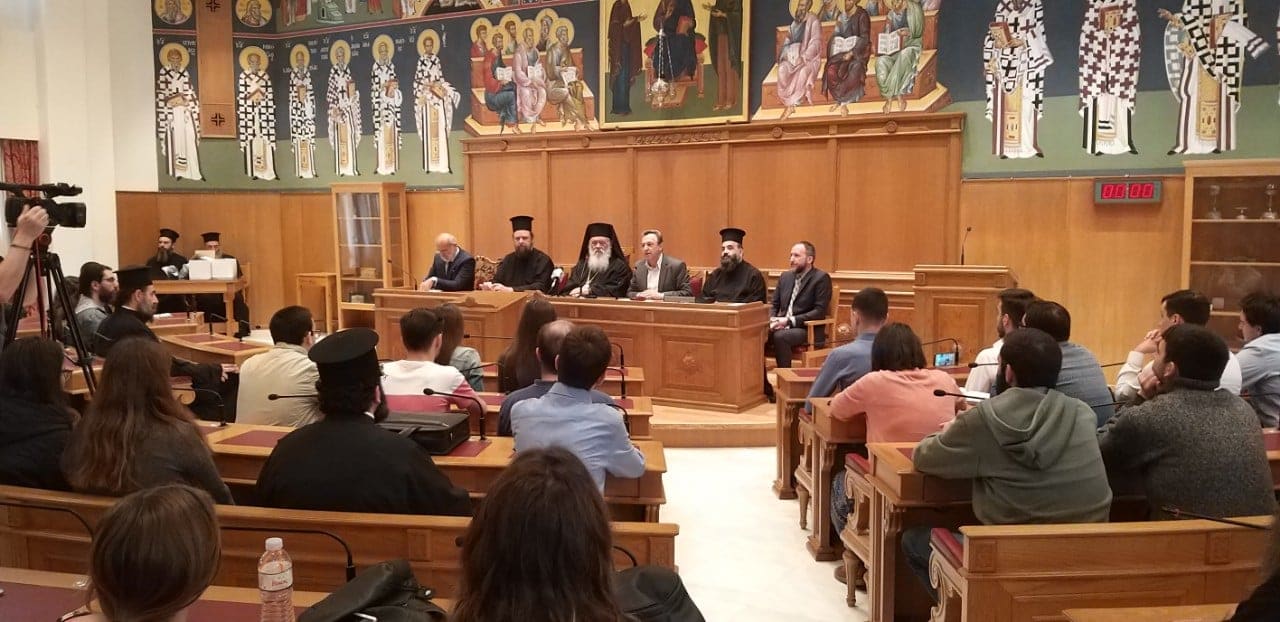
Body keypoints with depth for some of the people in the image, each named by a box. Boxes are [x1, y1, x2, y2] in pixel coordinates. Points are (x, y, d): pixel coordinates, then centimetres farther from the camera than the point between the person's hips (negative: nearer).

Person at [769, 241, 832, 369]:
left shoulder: (821, 278, -4)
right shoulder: (785, 276, 16)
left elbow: (820, 311, -12)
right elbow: (775, 305, 18)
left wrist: (790, 321, -19)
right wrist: (771, 319, -5)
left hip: (808, 330, -6)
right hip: (783, 326, 6)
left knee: (780, 336, -33)